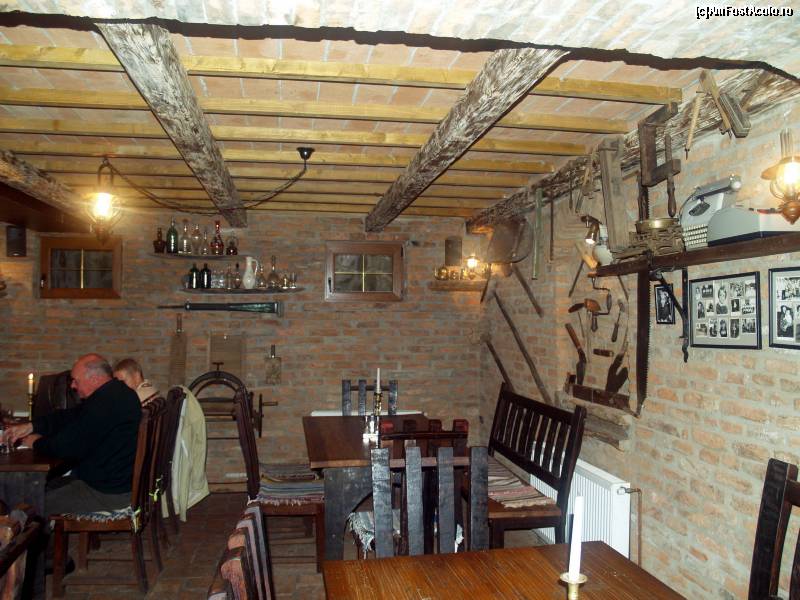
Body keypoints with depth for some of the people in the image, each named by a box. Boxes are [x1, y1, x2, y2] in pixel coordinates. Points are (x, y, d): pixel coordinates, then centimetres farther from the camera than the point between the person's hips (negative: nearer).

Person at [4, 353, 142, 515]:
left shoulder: (104, 405, -27)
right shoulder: (118, 392, 7)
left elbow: (66, 446, -21)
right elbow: (71, 415, 13)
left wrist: (37, 442, -1)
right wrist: (31, 426, 4)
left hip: (109, 493, -10)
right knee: (47, 487, 19)